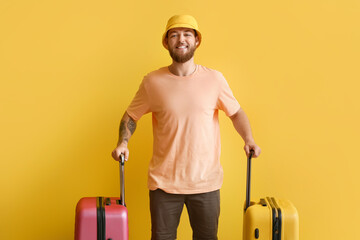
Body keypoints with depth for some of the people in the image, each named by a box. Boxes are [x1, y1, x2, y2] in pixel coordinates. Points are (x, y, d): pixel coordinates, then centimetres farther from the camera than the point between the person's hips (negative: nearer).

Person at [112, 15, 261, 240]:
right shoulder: (153, 81, -3)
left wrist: (249, 139, -8)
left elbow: (236, 112, 8)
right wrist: (123, 142, -9)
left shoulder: (215, 79, -2)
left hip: (206, 181, 1)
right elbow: (131, 115, 7)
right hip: (164, 181, 0)